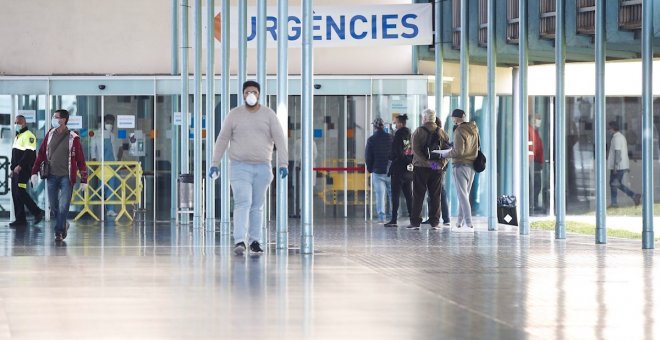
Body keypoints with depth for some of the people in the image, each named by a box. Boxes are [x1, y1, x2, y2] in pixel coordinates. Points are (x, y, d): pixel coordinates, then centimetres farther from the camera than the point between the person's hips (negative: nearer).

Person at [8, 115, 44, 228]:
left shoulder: (28, 136, -9)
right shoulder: (17, 137, 22)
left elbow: (29, 154, -20)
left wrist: (19, 166, -24)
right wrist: (12, 168, 21)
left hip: (24, 169, -9)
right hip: (16, 170, 9)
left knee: (20, 192, -15)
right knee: (15, 194, 5)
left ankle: (37, 212, -4)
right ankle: (20, 219, 6)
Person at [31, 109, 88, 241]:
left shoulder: (73, 138, -7)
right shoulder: (50, 134, 5)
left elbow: (80, 160, -6)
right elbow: (41, 154, 10)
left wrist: (84, 180, -7)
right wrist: (34, 172, 5)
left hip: (66, 177, -4)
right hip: (51, 176, 4)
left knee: (63, 206, -8)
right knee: (53, 205, 9)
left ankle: (59, 231, 0)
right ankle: (63, 225, 31)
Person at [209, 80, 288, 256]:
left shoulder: (269, 114, 3)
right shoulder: (234, 115, 2)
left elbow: (279, 139, -1)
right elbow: (222, 139, 5)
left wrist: (283, 164, -11)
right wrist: (215, 163, 1)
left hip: (262, 168, 2)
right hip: (240, 167, -2)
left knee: (257, 206, 8)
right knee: (243, 203, -15)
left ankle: (255, 242, 14)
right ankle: (239, 242, -23)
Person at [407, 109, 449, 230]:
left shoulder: (419, 131, -4)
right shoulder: (441, 132, 7)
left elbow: (416, 150, -15)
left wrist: (427, 162, -17)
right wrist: (442, 163, -5)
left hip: (421, 167, -3)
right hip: (437, 169, 3)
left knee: (418, 196, 2)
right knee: (435, 196, 8)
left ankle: (415, 222, -1)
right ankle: (434, 222, 6)